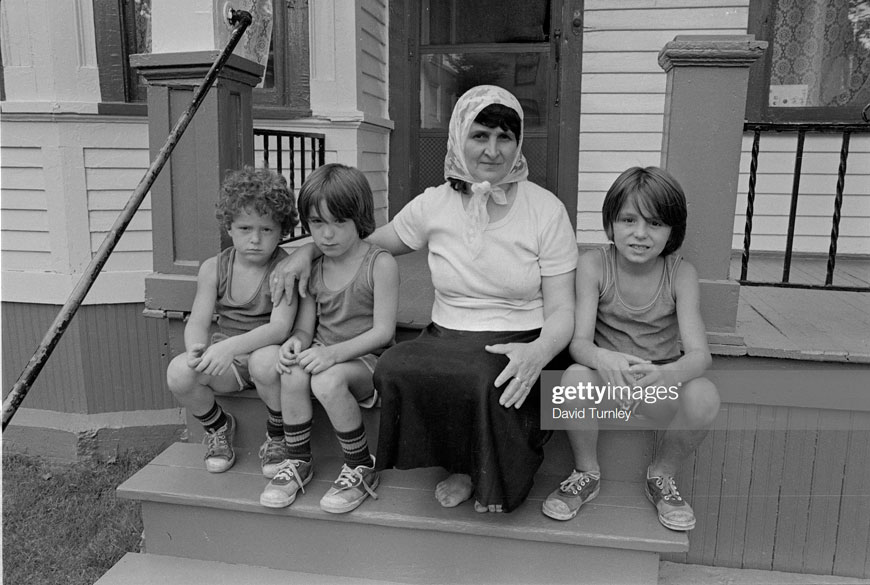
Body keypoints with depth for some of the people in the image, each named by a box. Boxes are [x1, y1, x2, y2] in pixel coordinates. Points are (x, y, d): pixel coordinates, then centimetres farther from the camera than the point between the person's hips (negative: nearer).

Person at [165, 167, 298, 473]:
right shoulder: (213, 268, 2)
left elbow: (279, 327, -25)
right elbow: (197, 322, -3)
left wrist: (231, 346, -40)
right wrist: (197, 348, -28)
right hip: (225, 357, 4)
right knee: (178, 371, -24)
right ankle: (217, 426, 9)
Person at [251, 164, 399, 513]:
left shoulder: (380, 263, -8)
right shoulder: (313, 269, 10)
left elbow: (382, 331, -13)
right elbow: (305, 327, 10)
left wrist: (334, 352, -25)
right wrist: (297, 342, -16)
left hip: (364, 359, -5)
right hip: (322, 356, 5)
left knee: (328, 380, -36)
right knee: (294, 372, -28)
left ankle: (362, 468, -12)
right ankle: (297, 461, -7)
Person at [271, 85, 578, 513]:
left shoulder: (546, 209, -2)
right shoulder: (434, 205, 4)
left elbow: (561, 311, -4)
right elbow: (370, 243, 20)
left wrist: (538, 352, -26)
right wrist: (306, 251, 5)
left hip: (520, 345, -2)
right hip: (446, 339, 3)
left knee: (490, 382, -36)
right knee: (394, 369, -29)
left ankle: (494, 479, 0)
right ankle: (465, 465, 0)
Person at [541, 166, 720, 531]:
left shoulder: (681, 273, -9)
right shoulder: (593, 265, -10)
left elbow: (699, 353, -19)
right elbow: (579, 341, -18)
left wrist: (665, 374, -43)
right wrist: (602, 358, -44)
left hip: (661, 382, 1)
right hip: (606, 379, -1)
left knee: (704, 396, -30)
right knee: (574, 377, -34)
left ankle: (661, 477, 2)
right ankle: (586, 474, -4)